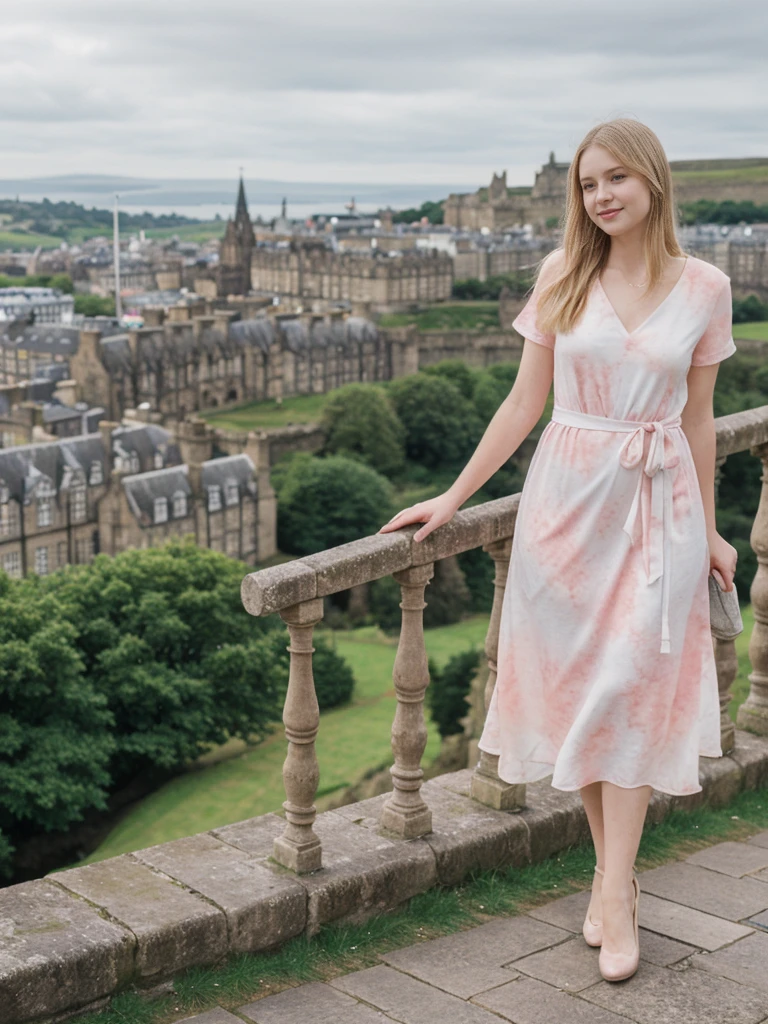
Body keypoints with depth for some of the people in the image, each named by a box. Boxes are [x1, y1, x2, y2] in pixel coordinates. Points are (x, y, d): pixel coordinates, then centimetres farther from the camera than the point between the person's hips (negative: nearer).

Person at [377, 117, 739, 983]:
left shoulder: (703, 288, 1)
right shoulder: (562, 276, 1)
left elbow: (698, 419, 8)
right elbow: (525, 403, 4)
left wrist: (709, 531, 11)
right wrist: (452, 498, 1)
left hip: (659, 505, -1)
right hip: (569, 495, 1)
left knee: (632, 685, -3)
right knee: (576, 682, 5)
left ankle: (616, 886, 3)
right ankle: (612, 869, 19)